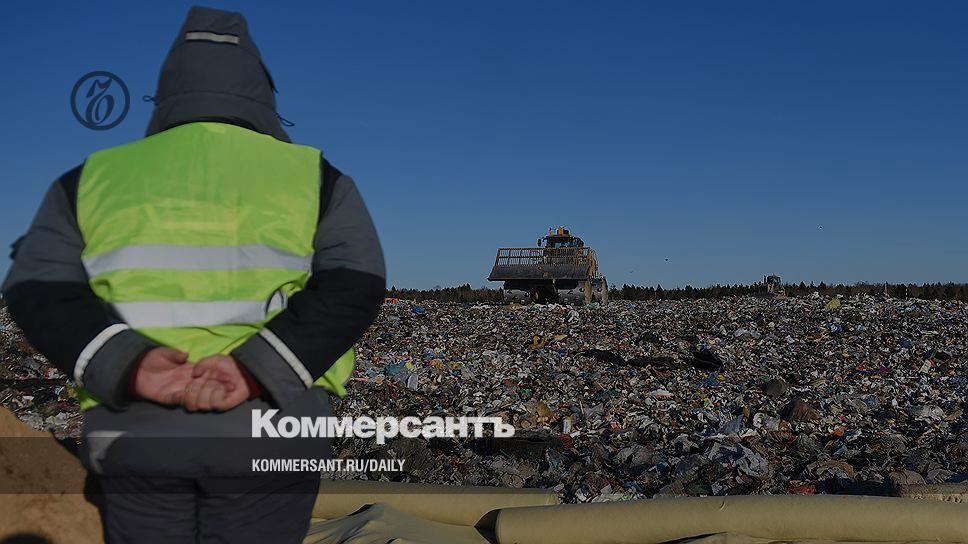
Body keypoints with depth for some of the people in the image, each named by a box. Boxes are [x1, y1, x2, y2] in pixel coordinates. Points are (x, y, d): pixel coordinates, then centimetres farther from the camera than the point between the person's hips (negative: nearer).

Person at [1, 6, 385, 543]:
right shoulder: (313, 176, 7)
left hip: (137, 429, 2)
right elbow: (355, 284, -7)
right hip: (271, 432, -1)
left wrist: (126, 365, -13)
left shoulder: (98, 176, 12)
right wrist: (258, 368, -16)